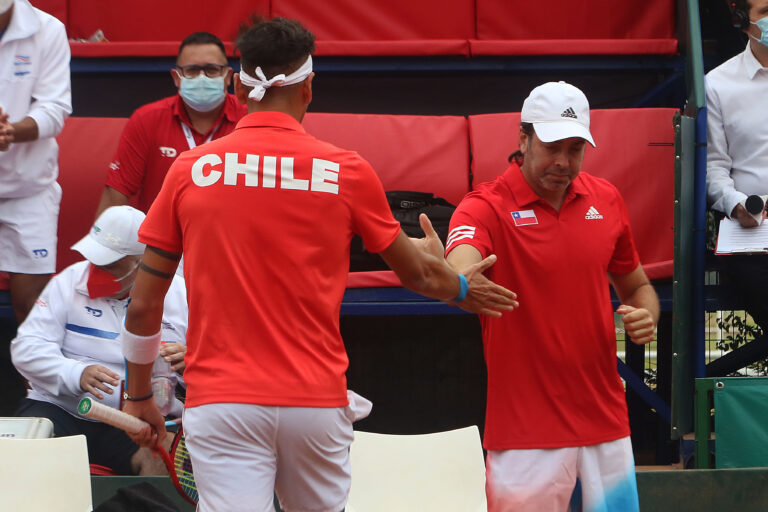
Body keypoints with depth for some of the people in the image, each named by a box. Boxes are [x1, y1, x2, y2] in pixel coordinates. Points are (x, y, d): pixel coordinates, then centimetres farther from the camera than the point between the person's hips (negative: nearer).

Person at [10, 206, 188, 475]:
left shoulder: (179, 294, 7)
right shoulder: (69, 281, 7)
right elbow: (27, 347, 0)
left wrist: (189, 360, -16)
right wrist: (77, 375, -18)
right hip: (60, 410, 1)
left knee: (160, 461, -33)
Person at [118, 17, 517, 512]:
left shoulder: (191, 169, 2)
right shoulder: (347, 172, 0)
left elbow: (143, 305, 5)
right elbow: (418, 274, 15)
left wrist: (139, 396, 19)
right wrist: (462, 288, 38)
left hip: (220, 401, -1)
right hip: (316, 399, 1)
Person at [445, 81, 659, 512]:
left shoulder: (606, 199, 8)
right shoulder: (487, 207, -9)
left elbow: (637, 285, 21)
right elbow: (458, 272, -31)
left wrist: (646, 317, -2)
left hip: (607, 422, 5)